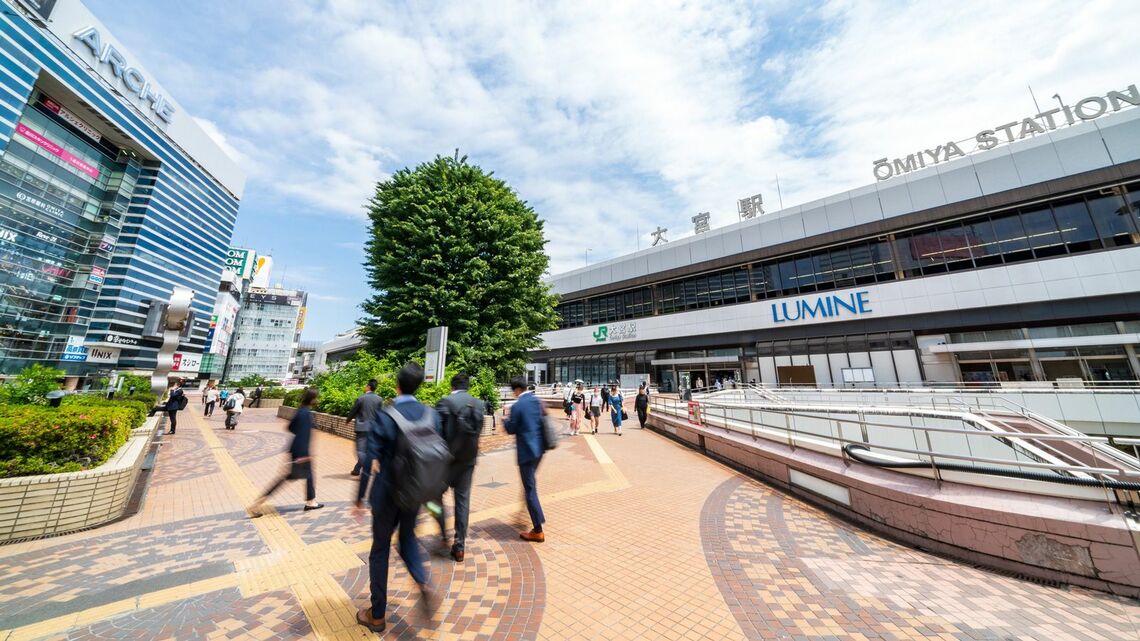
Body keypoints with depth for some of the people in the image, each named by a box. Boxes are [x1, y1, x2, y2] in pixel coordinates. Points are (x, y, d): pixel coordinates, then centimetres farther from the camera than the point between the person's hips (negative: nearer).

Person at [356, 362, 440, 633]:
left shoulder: (383, 417, -19)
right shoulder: (431, 415, -9)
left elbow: (370, 461, -15)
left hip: (387, 493, -3)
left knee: (380, 549, 19)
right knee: (407, 536, 28)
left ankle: (377, 615, 35)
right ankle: (423, 584, 8)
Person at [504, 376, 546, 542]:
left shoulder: (517, 406, -17)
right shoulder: (537, 401, 4)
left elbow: (511, 429, -11)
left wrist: (506, 420, 10)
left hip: (527, 450, -8)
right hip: (539, 447, 8)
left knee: (530, 489, 2)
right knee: (530, 484, 27)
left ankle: (538, 531, 10)